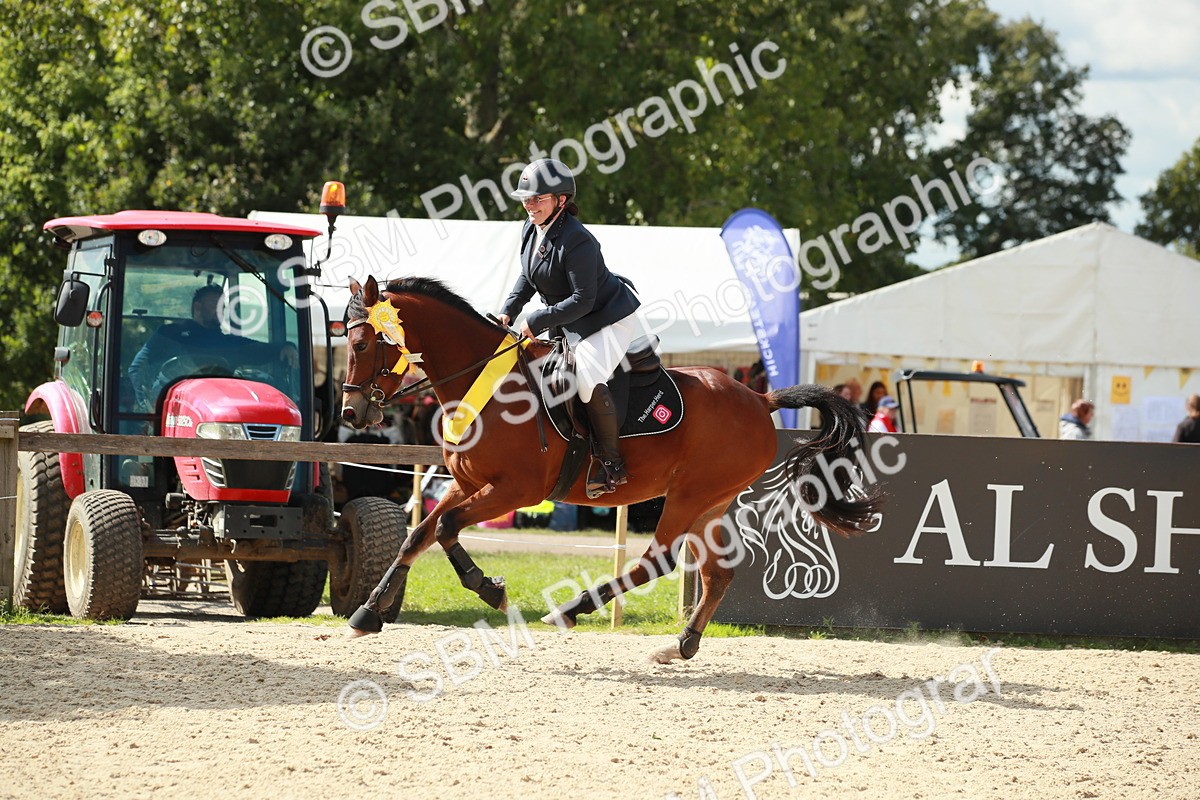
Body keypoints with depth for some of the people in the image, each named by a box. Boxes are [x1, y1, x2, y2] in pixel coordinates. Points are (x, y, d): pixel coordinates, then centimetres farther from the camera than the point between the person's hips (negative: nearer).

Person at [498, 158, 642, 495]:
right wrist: (508, 311, -1)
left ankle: (612, 464, -20)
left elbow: (582, 300, -29)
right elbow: (528, 278, 14)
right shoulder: (531, 229, -1)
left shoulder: (576, 242, -28)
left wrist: (537, 321, -27)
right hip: (569, 324, 11)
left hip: (610, 320, -11)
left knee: (587, 375, -30)